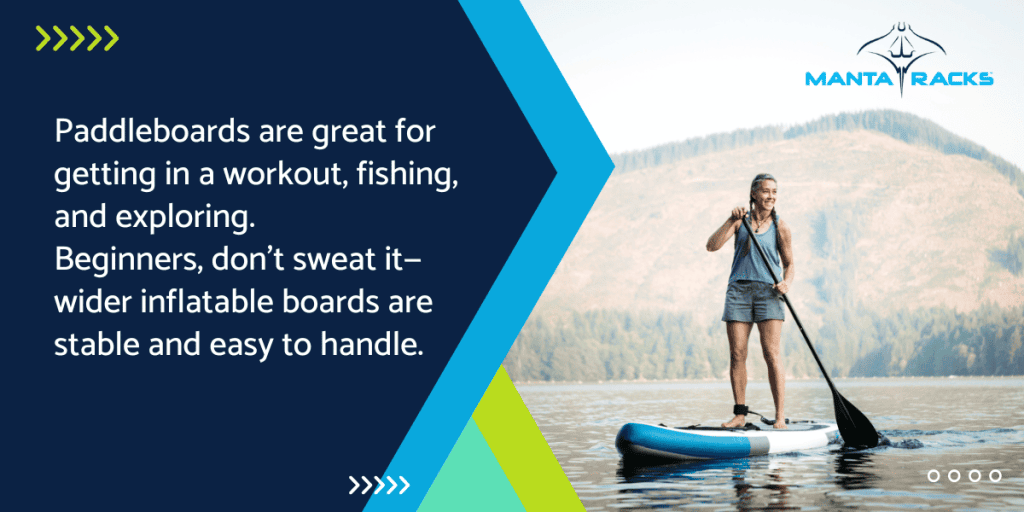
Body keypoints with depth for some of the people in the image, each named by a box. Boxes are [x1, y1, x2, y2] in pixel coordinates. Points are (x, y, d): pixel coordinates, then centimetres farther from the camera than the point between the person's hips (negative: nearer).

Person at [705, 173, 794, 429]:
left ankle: (780, 416, -9)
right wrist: (731, 220, -15)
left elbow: (789, 264, 9)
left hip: (768, 291, -2)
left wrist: (786, 282, -12)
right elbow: (712, 245, -4)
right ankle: (740, 414, 7)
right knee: (737, 355, -1)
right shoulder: (740, 220, 8)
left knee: (772, 354, -10)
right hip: (739, 290, 2)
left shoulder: (780, 226, 5)